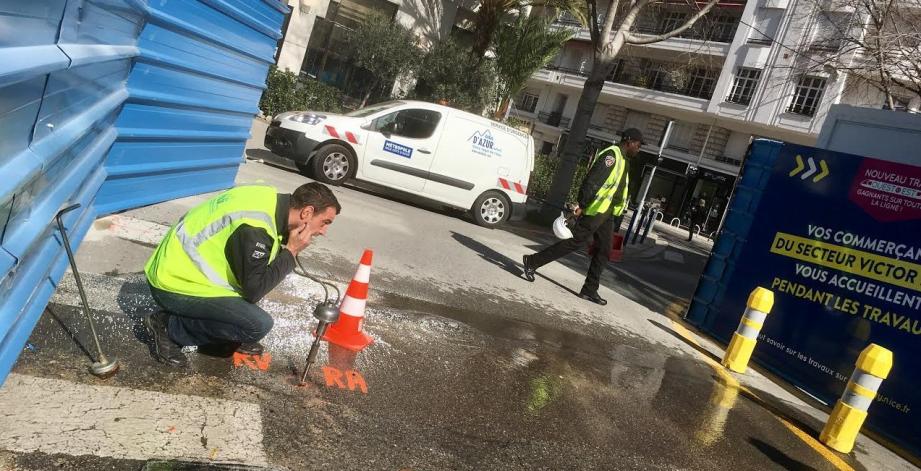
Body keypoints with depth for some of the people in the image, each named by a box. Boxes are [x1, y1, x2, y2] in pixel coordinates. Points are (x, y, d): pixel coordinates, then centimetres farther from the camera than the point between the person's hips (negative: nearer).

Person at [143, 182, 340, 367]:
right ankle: (169, 326, -4)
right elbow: (254, 290, -20)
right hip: (175, 284, -9)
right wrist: (291, 252, -15)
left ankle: (224, 339, 14)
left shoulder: (272, 199, -1)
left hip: (178, 268, 9)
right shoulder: (254, 227, -28)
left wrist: (287, 249, -3)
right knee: (259, 324, -18)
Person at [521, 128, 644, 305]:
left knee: (604, 250, 7)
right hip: (595, 210, -10)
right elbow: (592, 181, -21)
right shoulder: (612, 154, -13)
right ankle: (532, 261, -3)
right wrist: (581, 204, -25)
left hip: (607, 213, 10)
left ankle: (589, 290, 12)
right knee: (576, 242, -9)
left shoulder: (622, 159, 19)